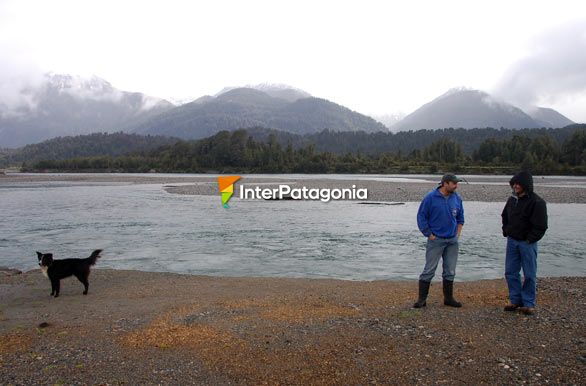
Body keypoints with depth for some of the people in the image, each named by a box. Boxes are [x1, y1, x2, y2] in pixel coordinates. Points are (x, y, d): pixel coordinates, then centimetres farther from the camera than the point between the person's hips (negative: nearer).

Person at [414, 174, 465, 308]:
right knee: (429, 270, -3)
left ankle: (449, 298, 24)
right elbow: (421, 216, -6)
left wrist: (458, 233, 9)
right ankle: (422, 299, 5)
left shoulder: (457, 198, 4)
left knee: (450, 271, 12)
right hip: (436, 240, -5)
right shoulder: (431, 197, -10)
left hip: (452, 240, 5)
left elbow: (460, 217, 18)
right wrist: (429, 234, -8)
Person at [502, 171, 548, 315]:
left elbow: (541, 226, -15)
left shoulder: (537, 202, -14)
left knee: (529, 275, 4)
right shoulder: (512, 199, 6)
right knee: (510, 272, 9)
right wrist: (506, 232, 12)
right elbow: (505, 216, 22)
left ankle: (528, 303, 14)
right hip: (512, 241, 6)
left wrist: (530, 239, -14)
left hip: (527, 243, -6)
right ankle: (515, 300, 20)